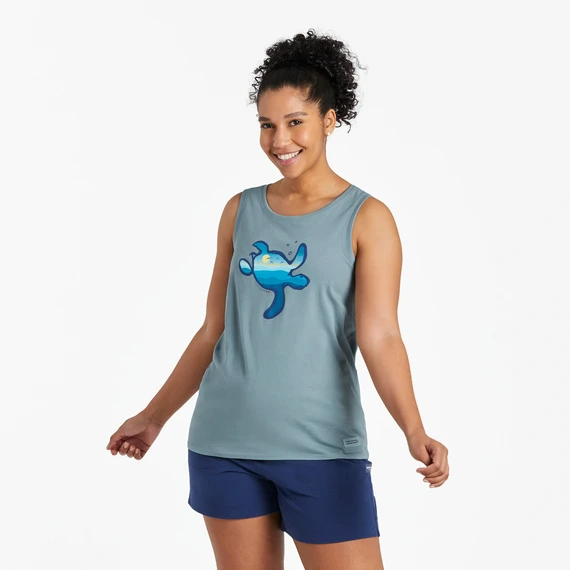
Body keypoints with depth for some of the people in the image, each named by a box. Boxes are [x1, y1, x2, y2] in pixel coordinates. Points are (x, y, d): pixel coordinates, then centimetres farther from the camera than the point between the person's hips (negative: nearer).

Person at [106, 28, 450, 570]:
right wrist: (154, 416, 18)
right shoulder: (241, 211, 9)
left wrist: (415, 432, -27)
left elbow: (380, 337, -12)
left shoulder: (367, 218, -2)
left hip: (320, 448, -3)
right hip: (224, 442, 4)